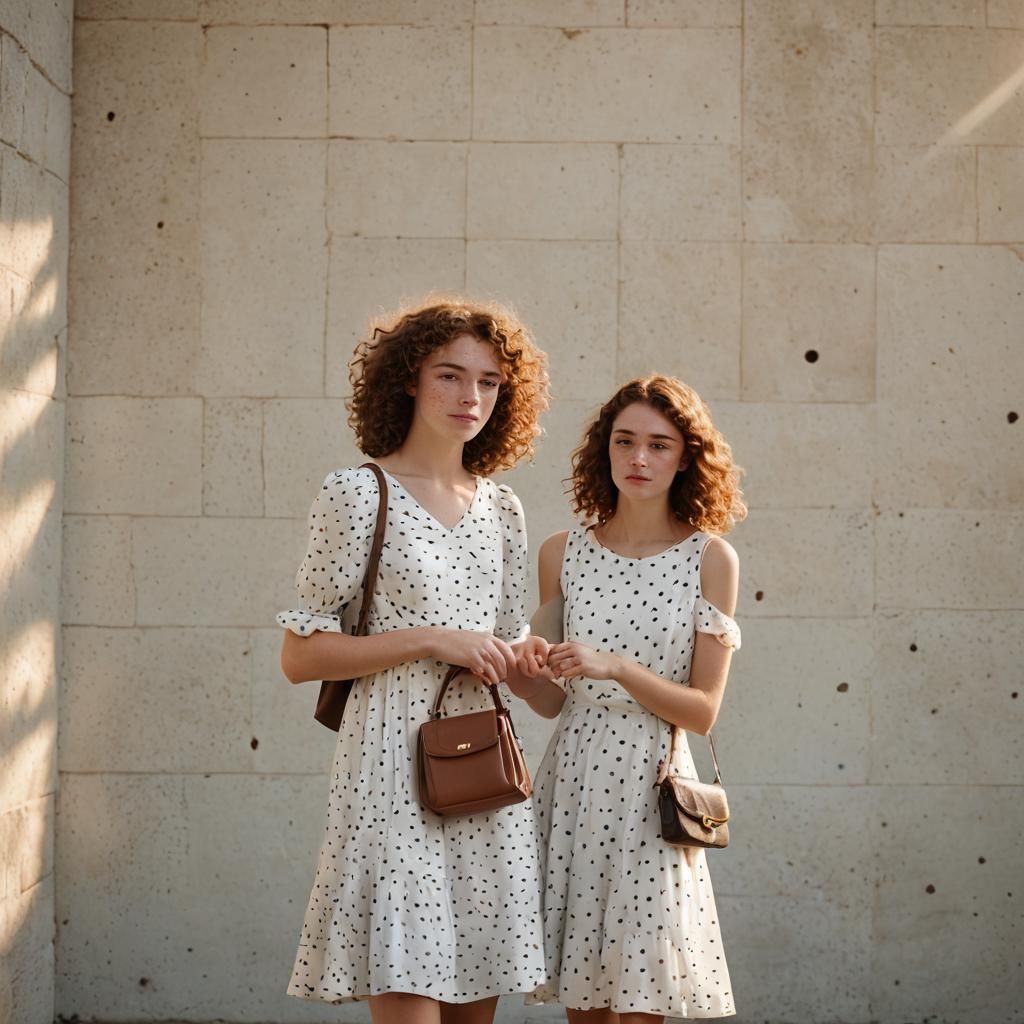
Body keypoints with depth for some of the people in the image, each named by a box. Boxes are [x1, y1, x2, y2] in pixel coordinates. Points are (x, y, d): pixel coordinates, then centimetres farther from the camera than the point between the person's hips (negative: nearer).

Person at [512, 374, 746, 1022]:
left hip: (650, 789, -2)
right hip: (573, 779, 3)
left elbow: (704, 710, -4)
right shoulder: (564, 554, 5)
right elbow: (553, 703, 11)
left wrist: (617, 667, -17)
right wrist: (531, 674, -11)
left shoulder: (711, 558, -3)